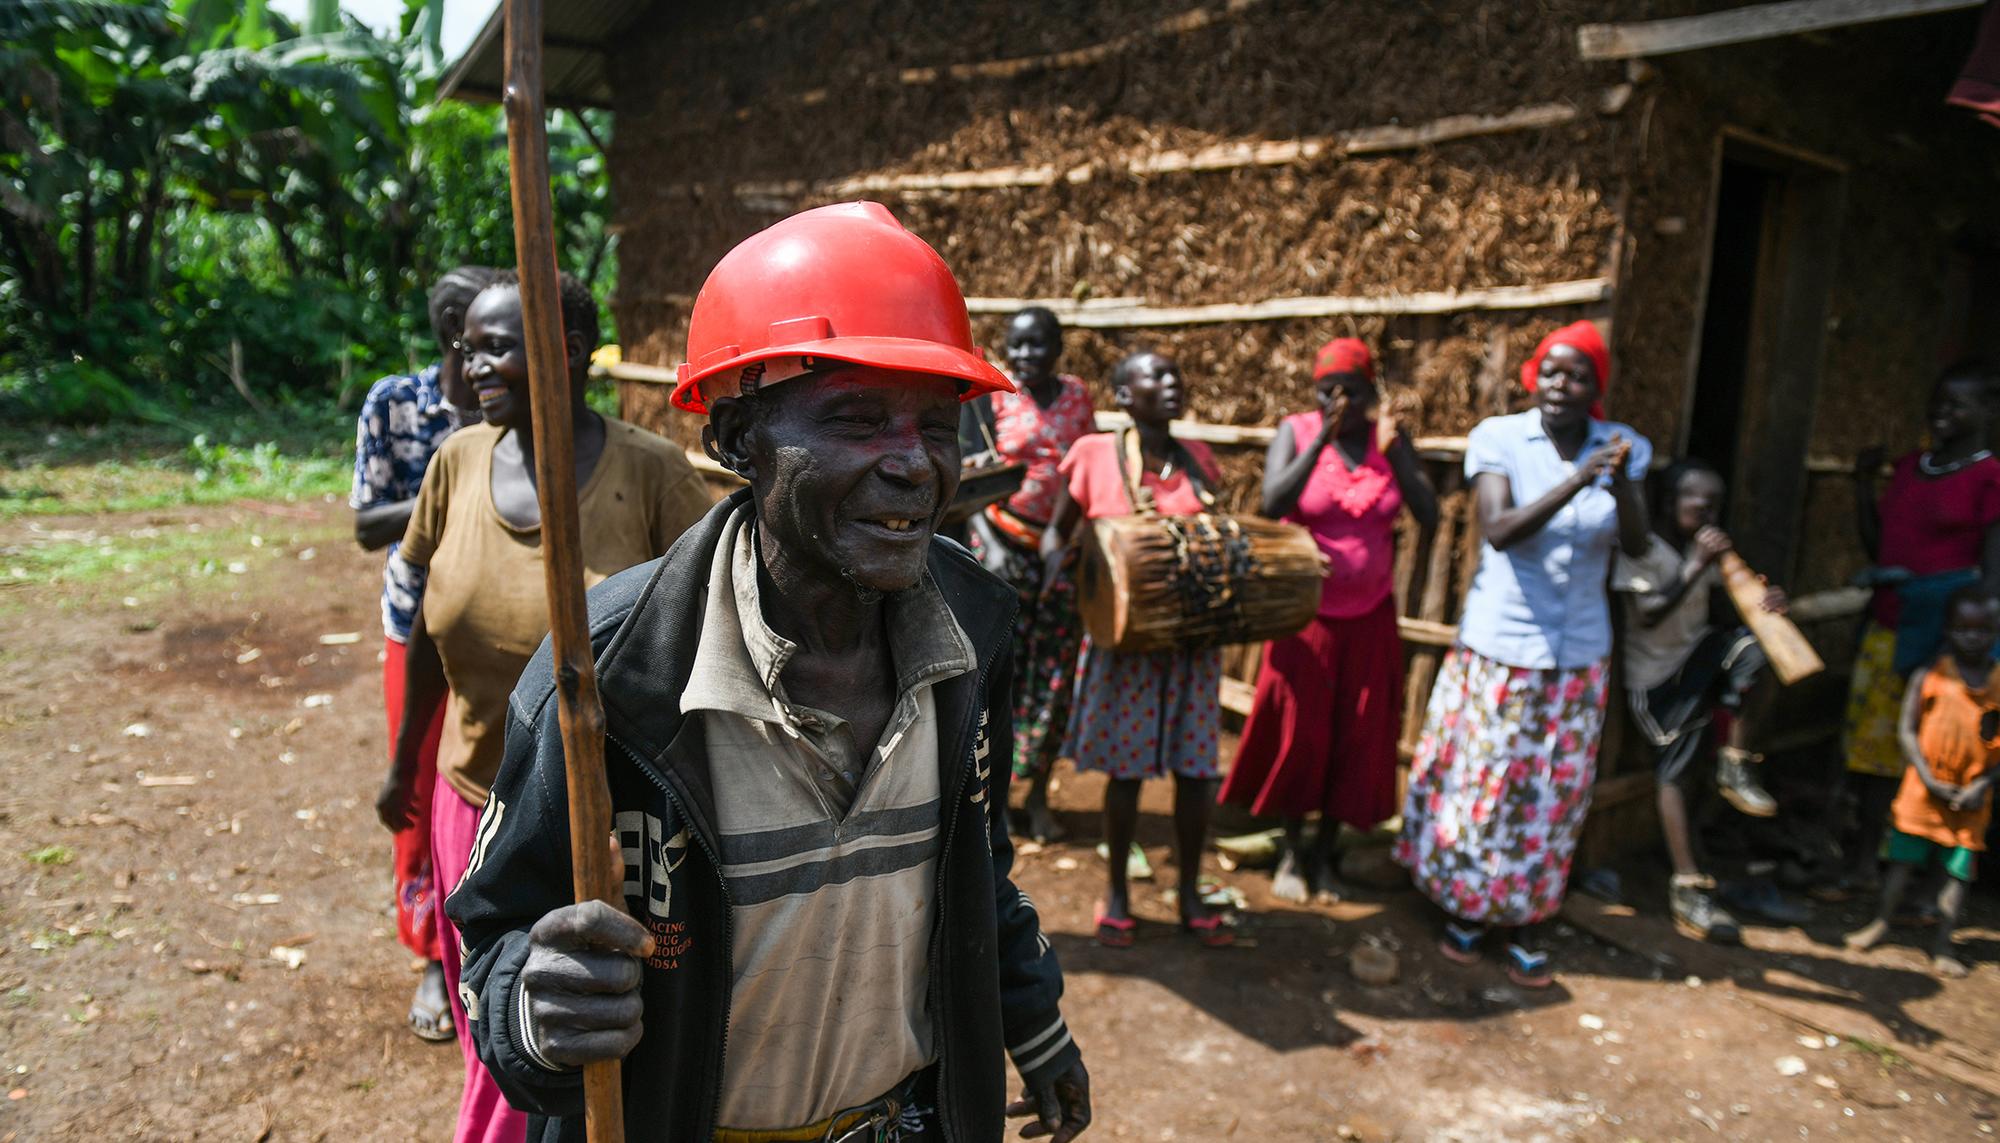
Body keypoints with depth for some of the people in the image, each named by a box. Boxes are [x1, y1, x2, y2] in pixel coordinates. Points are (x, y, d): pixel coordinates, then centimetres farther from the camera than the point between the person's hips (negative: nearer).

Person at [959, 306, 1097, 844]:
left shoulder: (1077, 396, 8)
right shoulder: (989, 396, -2)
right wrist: (988, 543, -19)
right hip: (1003, 544, -3)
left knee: (1056, 673, 6)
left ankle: (1038, 796, 20)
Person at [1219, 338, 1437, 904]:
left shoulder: (1392, 438, 0)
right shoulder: (1296, 431, -7)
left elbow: (1428, 515, -9)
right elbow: (1272, 505, -22)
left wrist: (1392, 450, -20)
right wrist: (1321, 440, -27)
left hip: (1369, 616, 3)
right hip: (1306, 612, -2)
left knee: (1356, 738, 7)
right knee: (1297, 731, 4)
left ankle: (1325, 853, 24)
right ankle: (1291, 852, 22)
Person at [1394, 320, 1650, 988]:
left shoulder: (1621, 448, -1)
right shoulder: (1500, 438, -9)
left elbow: (1636, 545, -10)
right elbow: (1498, 530, -22)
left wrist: (1621, 484, -29)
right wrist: (1576, 481, -32)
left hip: (1578, 653, 3)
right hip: (1499, 645, -3)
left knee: (1553, 794, 10)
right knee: (1481, 782, 6)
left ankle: (1523, 925, 24)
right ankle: (1465, 909, 25)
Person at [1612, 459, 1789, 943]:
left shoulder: (1706, 548, 7)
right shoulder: (1641, 548, -13)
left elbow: (1721, 609, 7)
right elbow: (1648, 614, -23)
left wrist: (1763, 603, -13)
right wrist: (1696, 567, -28)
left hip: (1697, 659, 6)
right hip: (1655, 675, -5)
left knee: (1746, 642, -26)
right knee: (1674, 773, -10)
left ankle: (1734, 766, -11)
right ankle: (1688, 890, -3)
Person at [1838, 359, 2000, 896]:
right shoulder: (1908, 466, 12)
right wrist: (1863, 483, 10)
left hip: (1938, 634, -6)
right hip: (1886, 626, 6)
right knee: (1872, 748, 10)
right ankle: (1862, 867, 21)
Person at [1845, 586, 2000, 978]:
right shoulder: (1929, 676, -2)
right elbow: (1907, 730, -3)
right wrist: (1929, 779, -11)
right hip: (1925, 788, -1)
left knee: (1959, 869, 3)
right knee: (1905, 859, 5)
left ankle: (1942, 944, 11)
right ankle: (1880, 922, 17)